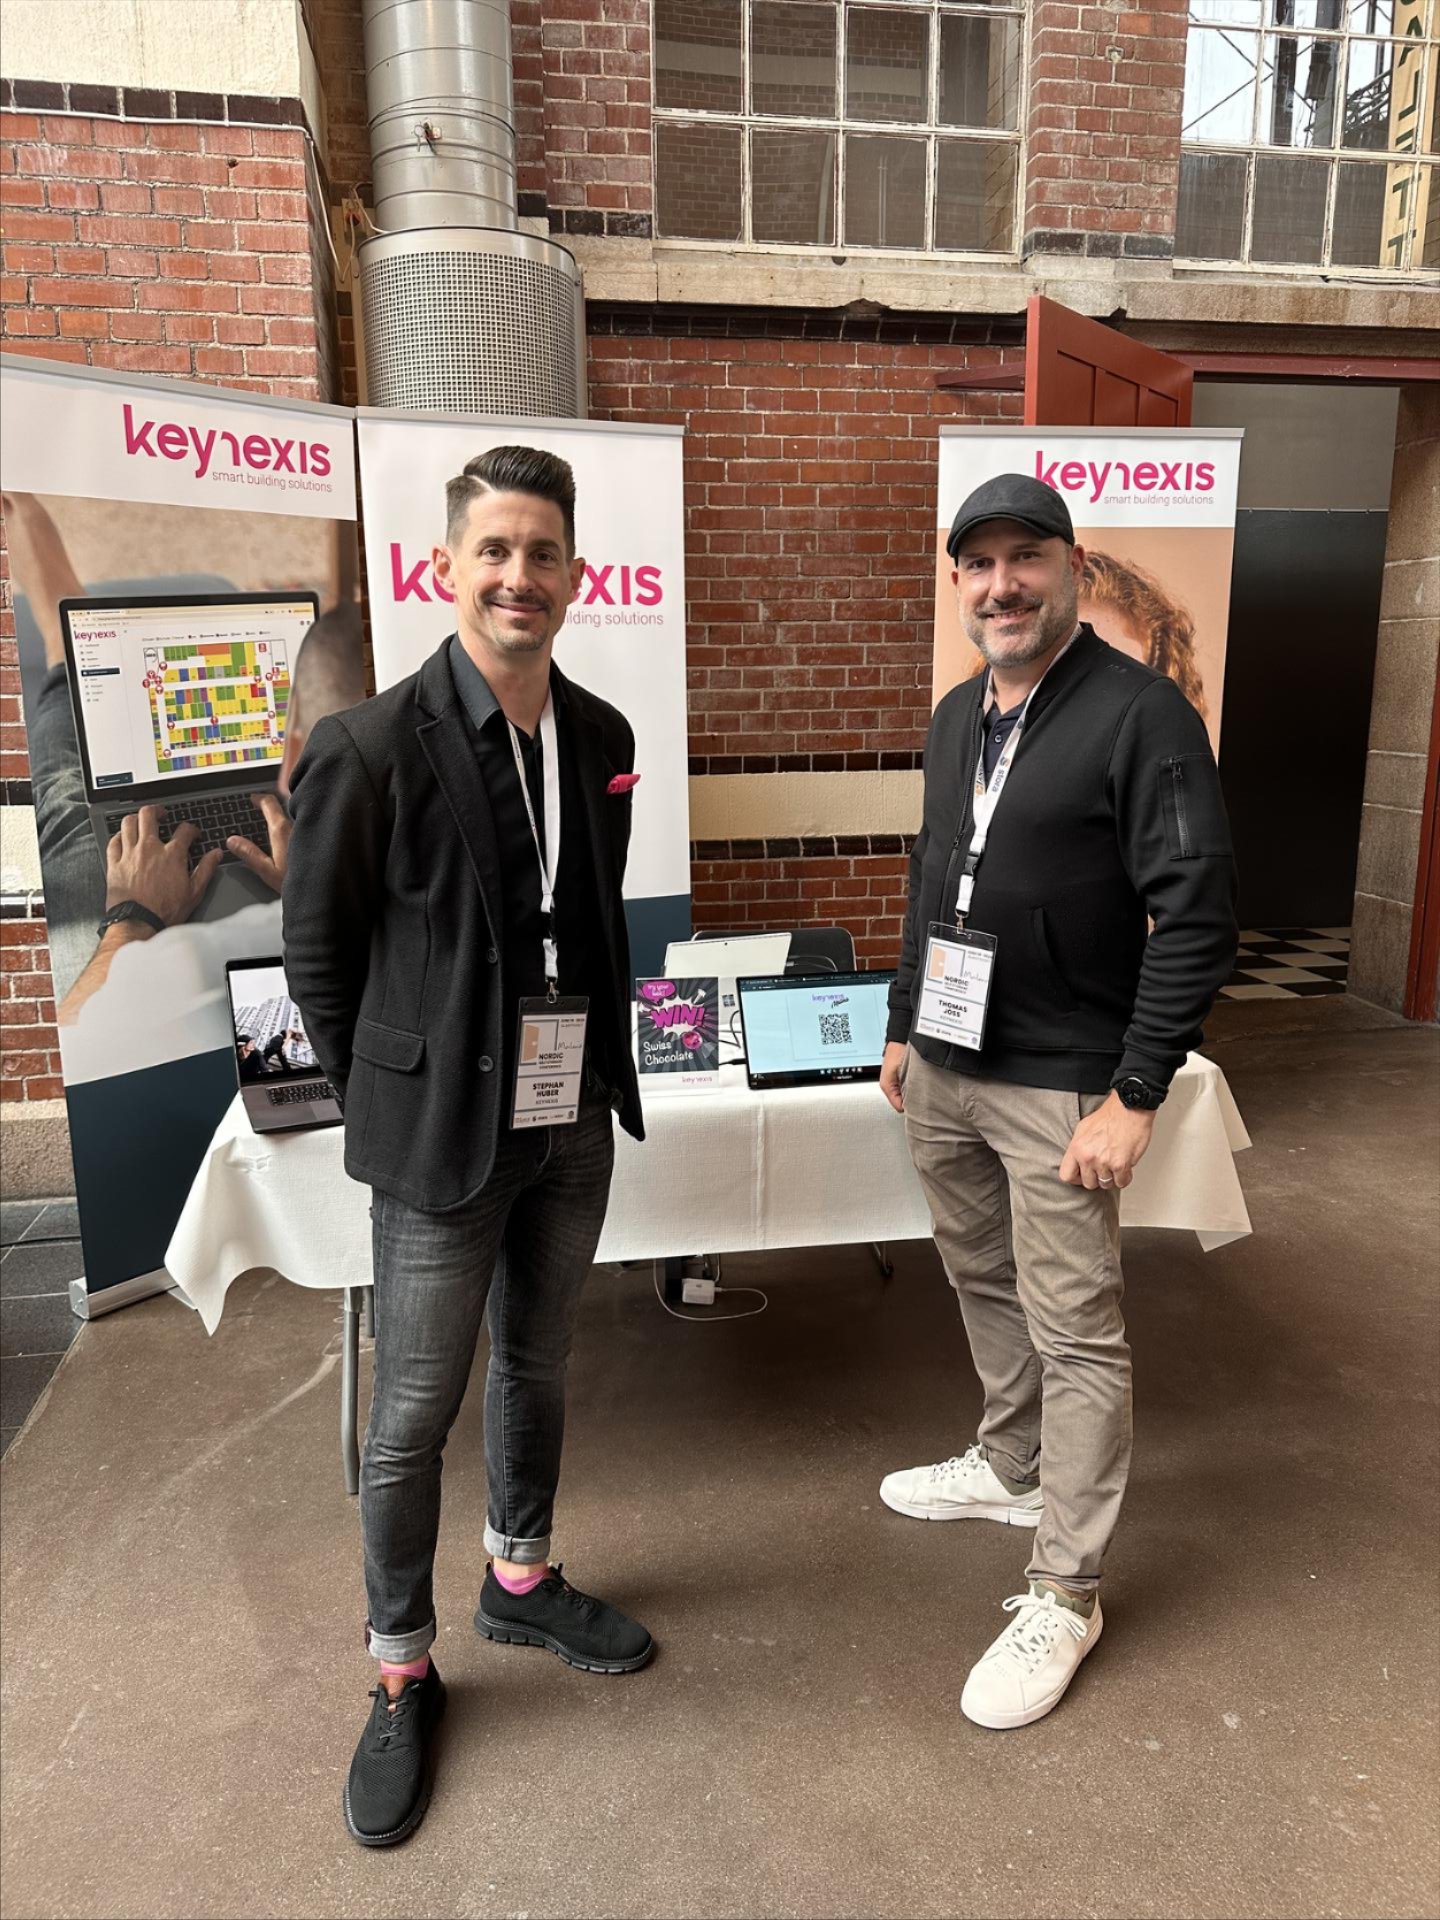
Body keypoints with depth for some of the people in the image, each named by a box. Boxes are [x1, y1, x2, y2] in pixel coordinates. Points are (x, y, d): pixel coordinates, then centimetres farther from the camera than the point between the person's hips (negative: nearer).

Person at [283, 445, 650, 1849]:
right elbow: (317, 954, -7)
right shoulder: (371, 747, -15)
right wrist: (387, 1099, -2)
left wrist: (601, 1059, 10)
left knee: (536, 1368, 22)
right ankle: (402, 1676, 31)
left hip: (573, 1120, 6)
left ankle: (521, 1582, 45)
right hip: (443, 1134, -5)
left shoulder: (600, 735, 3)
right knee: (413, 1414, 8)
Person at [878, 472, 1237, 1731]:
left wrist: (1136, 1094, -18)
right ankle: (1010, 1469, 42)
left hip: (1059, 1086, -7)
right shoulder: (957, 716, 11)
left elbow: (1198, 916, -16)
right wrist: (905, 1027, 18)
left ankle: (1065, 1594, 17)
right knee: (985, 1285, 20)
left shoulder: (1142, 714, -13)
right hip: (946, 1069, 7)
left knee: (1077, 1334, 2)